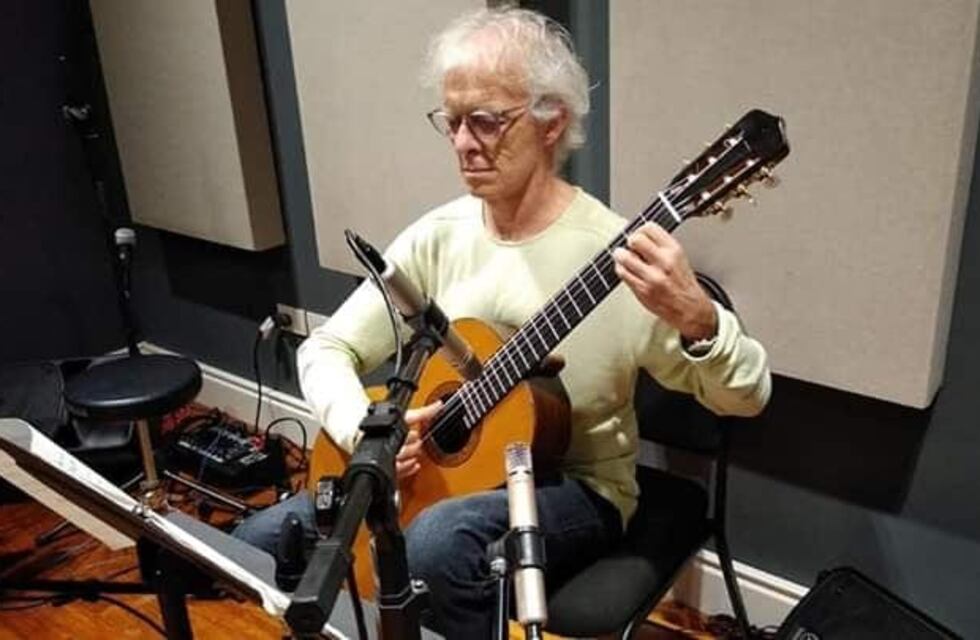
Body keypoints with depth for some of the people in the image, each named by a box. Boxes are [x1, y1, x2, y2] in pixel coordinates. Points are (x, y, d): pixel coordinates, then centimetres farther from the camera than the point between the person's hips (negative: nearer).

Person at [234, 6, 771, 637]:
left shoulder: (610, 250, -19)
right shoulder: (436, 237, -3)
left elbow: (747, 396, -18)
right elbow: (326, 348, 2)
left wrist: (695, 319, -40)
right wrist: (363, 427, -19)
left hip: (574, 488, -5)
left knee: (440, 539, -36)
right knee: (260, 544, -3)